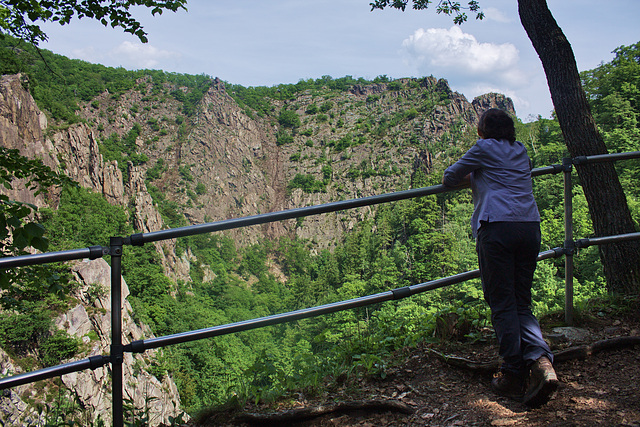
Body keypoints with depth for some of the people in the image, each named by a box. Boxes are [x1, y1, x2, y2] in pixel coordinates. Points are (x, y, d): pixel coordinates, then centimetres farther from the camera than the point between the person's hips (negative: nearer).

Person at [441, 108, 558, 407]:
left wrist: (468, 178, 34)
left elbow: (449, 178, 14)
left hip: (497, 228, -6)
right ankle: (540, 360, -12)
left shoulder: (484, 148, 5)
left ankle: (513, 377, -1)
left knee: (502, 304, -1)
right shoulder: (520, 150, 22)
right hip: (530, 228, 6)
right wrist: (477, 177, 34)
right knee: (522, 304, 9)